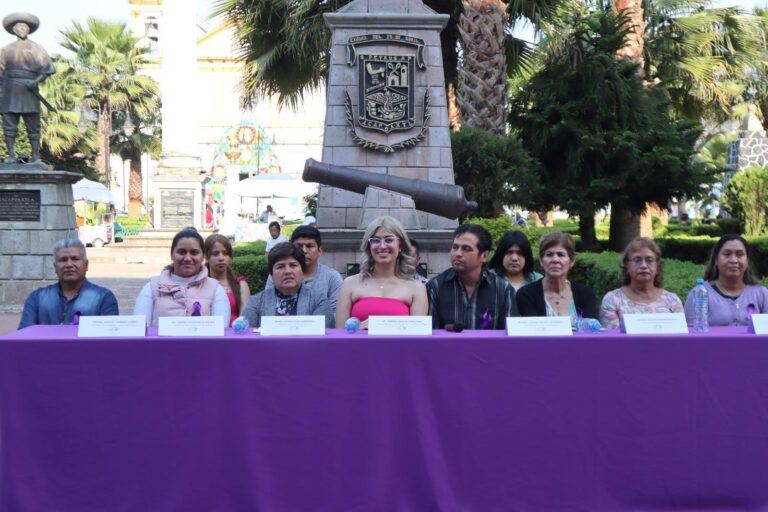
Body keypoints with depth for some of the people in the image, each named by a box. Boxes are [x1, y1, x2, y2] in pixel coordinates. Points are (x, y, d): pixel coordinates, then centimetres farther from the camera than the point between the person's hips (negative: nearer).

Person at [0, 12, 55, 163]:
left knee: (33, 127, -3)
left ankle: (36, 157, -1)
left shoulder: (36, 49, 8)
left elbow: (48, 68, -2)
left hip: (29, 92, -2)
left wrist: (37, 81, -17)